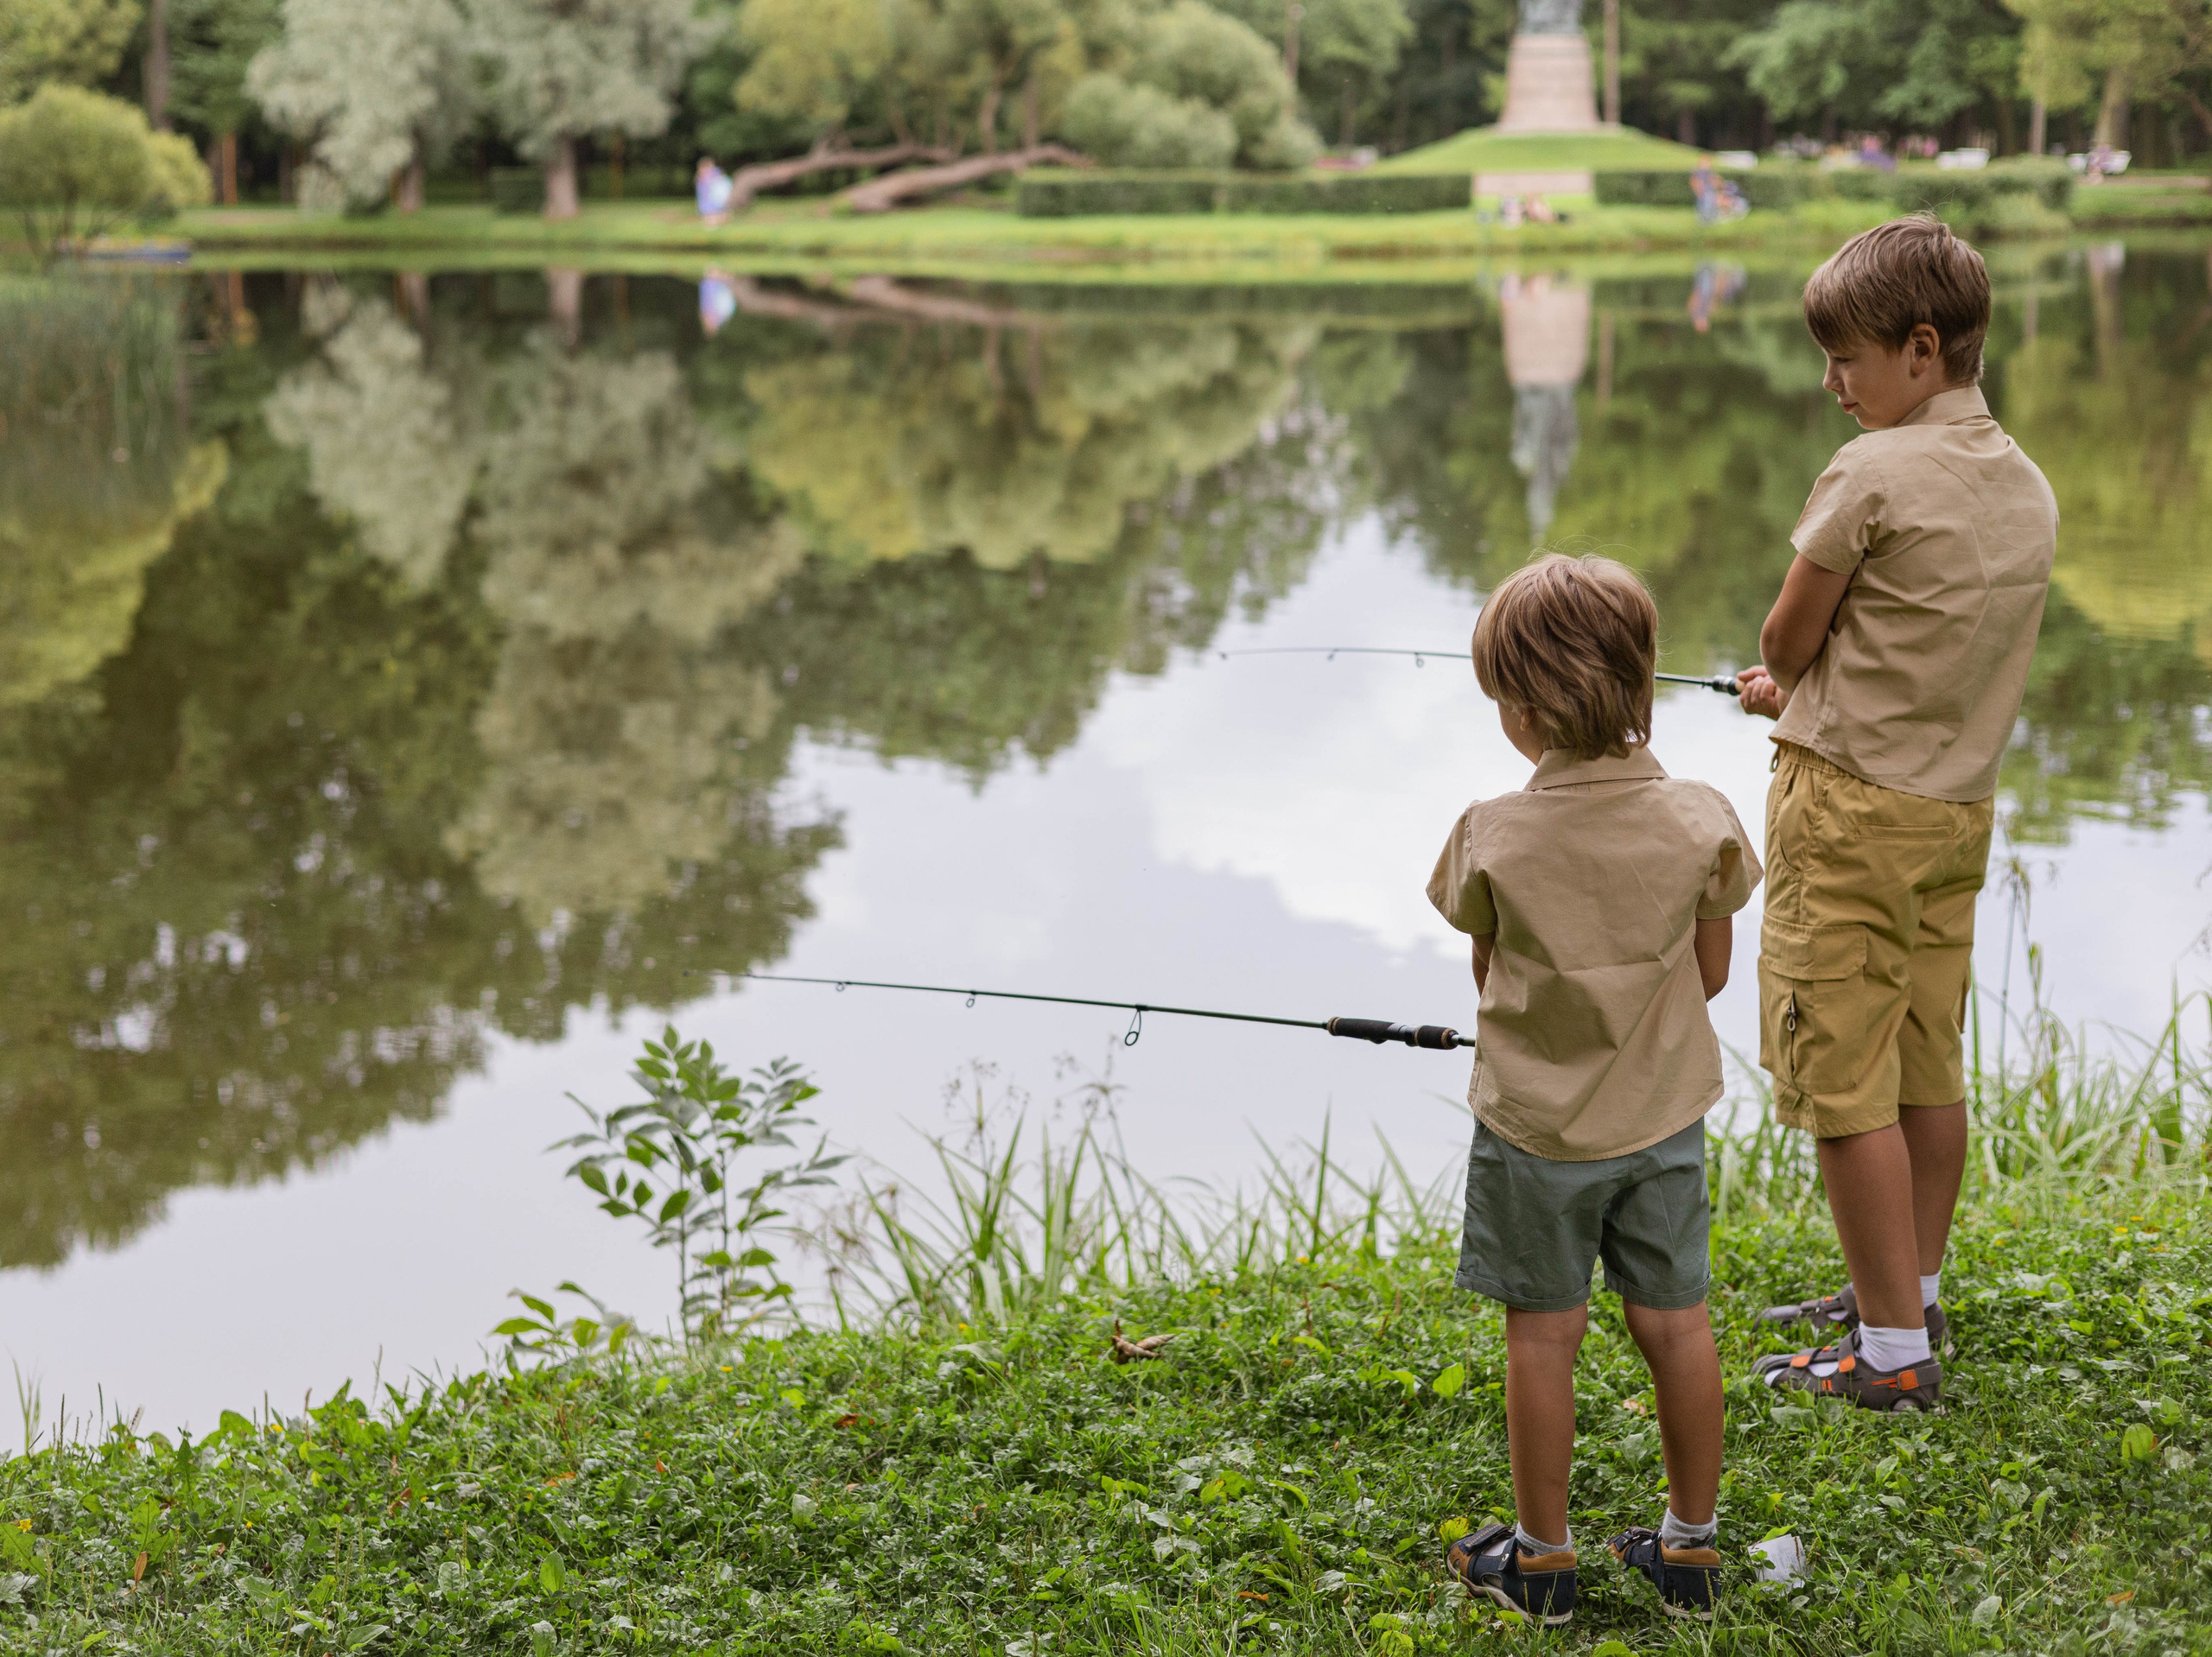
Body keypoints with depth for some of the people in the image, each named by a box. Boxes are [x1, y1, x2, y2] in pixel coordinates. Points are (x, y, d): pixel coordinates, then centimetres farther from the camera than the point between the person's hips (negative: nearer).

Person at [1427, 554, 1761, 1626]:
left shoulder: (1492, 838, -18)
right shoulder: (1701, 823, -12)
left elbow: (1490, 978, -3)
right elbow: (1710, 973, 0)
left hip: (1534, 1125, -2)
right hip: (1664, 1116, 2)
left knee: (1543, 1335, 9)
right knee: (1675, 1326, 13)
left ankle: (1541, 1557, 21)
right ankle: (1691, 1547, 25)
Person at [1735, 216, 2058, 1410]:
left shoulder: (1873, 473, -17)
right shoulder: (2027, 486, 7)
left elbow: (1788, 639, -8)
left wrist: (1782, 678, 15)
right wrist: (1810, 686, 20)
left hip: (1851, 808, -8)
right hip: (1959, 807, 8)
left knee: (1844, 1084, -2)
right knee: (1929, 1068, 17)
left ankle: (1894, 1354, 1)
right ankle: (1910, 1296, 29)